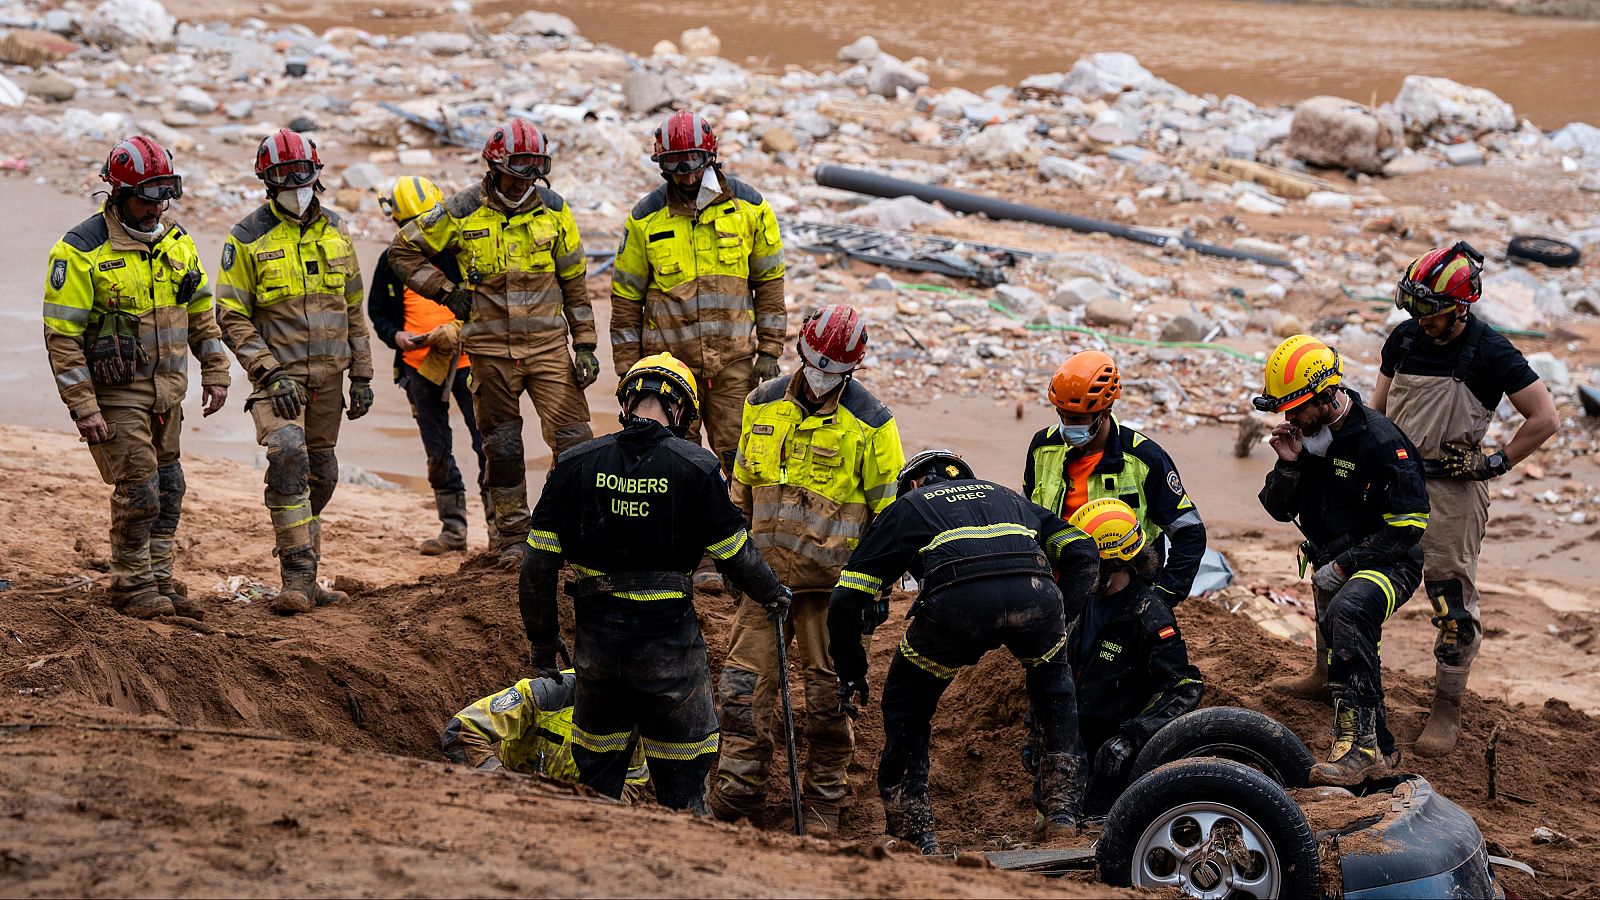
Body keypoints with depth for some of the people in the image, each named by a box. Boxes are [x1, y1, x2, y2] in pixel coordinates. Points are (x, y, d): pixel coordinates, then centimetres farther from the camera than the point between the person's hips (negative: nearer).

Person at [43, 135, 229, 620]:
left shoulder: (175, 240, 5)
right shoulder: (81, 251, -16)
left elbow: (202, 312, 16)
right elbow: (62, 336, -16)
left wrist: (215, 374, 11)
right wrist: (83, 408, -19)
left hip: (167, 392, 7)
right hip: (116, 392, -7)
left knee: (168, 490, 11)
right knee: (138, 491, -6)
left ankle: (158, 580, 23)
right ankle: (132, 587, 9)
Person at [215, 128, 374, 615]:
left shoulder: (334, 232, 10)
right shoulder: (248, 238, -4)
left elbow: (353, 310, 16)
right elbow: (232, 317, -6)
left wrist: (361, 375, 12)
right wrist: (270, 372, -15)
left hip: (328, 374, 5)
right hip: (279, 373, -5)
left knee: (320, 474, 10)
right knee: (288, 456, -26)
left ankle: (304, 578, 21)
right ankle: (298, 578, -23)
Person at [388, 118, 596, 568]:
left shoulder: (553, 210, 1)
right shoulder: (461, 211, -3)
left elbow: (574, 281, 8)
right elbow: (403, 251, 7)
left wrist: (585, 344, 5)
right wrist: (447, 291, -2)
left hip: (547, 343, 0)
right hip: (490, 348, 0)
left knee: (573, 438, -7)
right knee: (502, 447, 7)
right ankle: (512, 538, 18)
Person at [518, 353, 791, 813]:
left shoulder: (575, 464, -1)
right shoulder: (696, 467, -9)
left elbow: (539, 563, 0)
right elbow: (734, 554, -2)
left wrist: (543, 642, 11)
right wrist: (774, 593, 18)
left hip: (597, 641, 3)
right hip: (669, 645, -3)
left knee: (597, 778, 19)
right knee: (682, 780, 10)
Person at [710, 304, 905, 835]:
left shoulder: (869, 422, -5)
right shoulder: (764, 404, 7)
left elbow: (888, 510, 0)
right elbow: (741, 487, 18)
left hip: (831, 582, -3)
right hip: (767, 571, 4)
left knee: (829, 693, 1)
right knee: (744, 683, 0)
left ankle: (825, 803, 13)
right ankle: (736, 798, 6)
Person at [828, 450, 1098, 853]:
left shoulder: (905, 508, 34)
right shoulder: (1007, 496, 41)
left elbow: (846, 600, 26)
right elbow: (1083, 554, 29)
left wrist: (851, 676, 34)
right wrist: (1060, 620, 35)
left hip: (958, 599, -2)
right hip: (1034, 592, 3)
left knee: (905, 705, 25)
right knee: (1053, 680, 35)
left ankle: (913, 830, 20)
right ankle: (1062, 811, 29)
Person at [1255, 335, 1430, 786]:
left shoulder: (1379, 441, -21)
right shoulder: (1307, 434, 2)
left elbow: (1408, 525, -21)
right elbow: (1281, 510, 6)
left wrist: (1343, 563, -22)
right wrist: (1288, 465, -13)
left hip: (1387, 562, -9)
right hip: (1332, 560, 9)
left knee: (1347, 611, -36)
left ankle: (1366, 744, -44)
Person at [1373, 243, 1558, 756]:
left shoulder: (1490, 353, -11)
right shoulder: (1404, 338, 5)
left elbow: (1545, 419, -10)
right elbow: (1377, 407, 17)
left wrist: (1497, 462, -10)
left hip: (1453, 488, -5)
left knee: (1453, 599, -3)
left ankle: (1447, 712, 4)